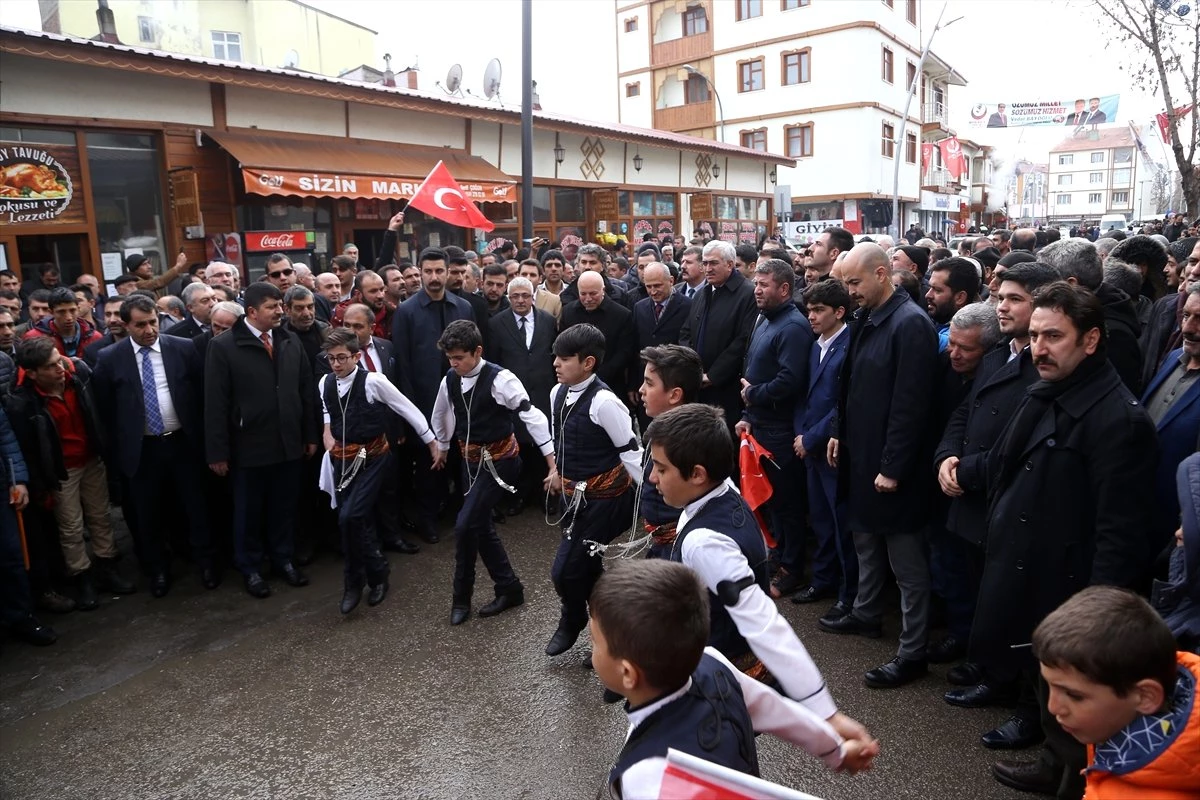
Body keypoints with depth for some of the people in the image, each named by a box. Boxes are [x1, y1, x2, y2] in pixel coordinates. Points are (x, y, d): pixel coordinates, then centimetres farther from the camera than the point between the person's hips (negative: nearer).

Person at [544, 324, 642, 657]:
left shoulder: (603, 401, -23)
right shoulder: (557, 393, 2)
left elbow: (631, 451, -20)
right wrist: (558, 471, 22)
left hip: (604, 496, -8)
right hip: (576, 494, 8)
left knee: (565, 570, -3)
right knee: (587, 566, 17)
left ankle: (572, 623, 28)